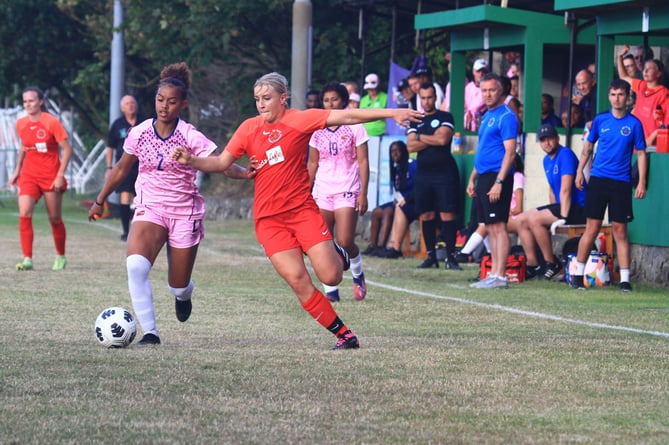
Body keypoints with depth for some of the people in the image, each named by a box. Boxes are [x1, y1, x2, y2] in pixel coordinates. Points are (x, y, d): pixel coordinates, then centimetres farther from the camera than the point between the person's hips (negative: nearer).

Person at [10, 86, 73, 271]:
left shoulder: (51, 122, -12)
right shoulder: (21, 124, 3)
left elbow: (67, 149, -10)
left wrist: (60, 176, -16)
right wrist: (17, 171, 18)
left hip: (51, 177, -3)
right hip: (29, 176, 3)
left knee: (55, 219, 9)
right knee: (24, 214, -17)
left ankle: (61, 257, 30)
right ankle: (27, 259, -17)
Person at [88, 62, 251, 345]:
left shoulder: (190, 137, -11)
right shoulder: (139, 133, -2)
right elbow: (121, 169, 12)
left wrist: (244, 173, -39)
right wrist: (100, 201, 19)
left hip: (185, 213, -1)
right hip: (149, 209, 1)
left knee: (178, 287, 5)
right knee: (135, 264, -28)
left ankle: (183, 294, 46)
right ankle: (150, 332, -20)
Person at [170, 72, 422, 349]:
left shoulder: (299, 120, -5)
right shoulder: (249, 128, 5)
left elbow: (347, 117, -11)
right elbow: (222, 163, 9)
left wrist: (391, 113, -17)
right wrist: (190, 160, -8)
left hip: (302, 209, -2)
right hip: (269, 219, 2)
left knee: (330, 277, -12)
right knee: (299, 282, -11)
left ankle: (338, 254, 25)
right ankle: (344, 335, 0)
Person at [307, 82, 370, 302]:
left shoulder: (354, 127, -3)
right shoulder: (317, 129, 8)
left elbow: (363, 161, -4)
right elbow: (313, 163, 14)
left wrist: (363, 193, -10)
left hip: (347, 191, -4)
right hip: (322, 192, 4)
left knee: (345, 242, -13)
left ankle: (358, 274, 17)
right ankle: (330, 290, 4)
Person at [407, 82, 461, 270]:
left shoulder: (445, 117, 3)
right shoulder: (416, 121, 15)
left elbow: (443, 138, -13)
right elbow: (410, 146, 3)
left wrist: (420, 137, -1)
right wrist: (433, 139, -7)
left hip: (444, 172, -4)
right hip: (423, 173, 4)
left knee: (447, 214, -9)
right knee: (426, 215, 3)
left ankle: (450, 256, -8)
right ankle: (431, 256, 10)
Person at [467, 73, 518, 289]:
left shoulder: (506, 116, -10)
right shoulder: (486, 116, 18)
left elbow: (510, 152, -16)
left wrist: (499, 182, -22)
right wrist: (473, 178, 20)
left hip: (496, 177, -9)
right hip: (484, 177, 9)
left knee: (498, 226, -10)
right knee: (491, 228, 9)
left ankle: (500, 277, -12)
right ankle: (493, 274, 12)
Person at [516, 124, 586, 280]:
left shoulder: (565, 155, -15)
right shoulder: (547, 160, 14)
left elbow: (565, 189, -21)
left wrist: (563, 217, -25)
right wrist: (553, 211, 10)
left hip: (577, 208, -10)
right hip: (560, 206, 10)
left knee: (535, 219, -25)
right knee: (521, 220, 5)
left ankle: (552, 264, -15)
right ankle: (533, 265, 3)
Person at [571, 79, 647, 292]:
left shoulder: (634, 123, 1)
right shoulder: (600, 120, 5)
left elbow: (641, 154, 3)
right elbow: (588, 146, 16)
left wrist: (642, 183, -4)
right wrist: (580, 171, 8)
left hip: (621, 183, -1)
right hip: (598, 179, 1)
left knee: (620, 230, -1)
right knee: (592, 228, -1)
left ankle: (625, 279, 2)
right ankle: (578, 274, 7)